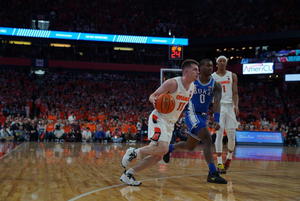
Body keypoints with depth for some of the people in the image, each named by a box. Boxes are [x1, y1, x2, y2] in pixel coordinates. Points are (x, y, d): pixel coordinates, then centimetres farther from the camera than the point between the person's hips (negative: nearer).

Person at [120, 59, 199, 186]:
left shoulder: (192, 88, 6)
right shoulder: (173, 83, -15)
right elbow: (152, 96, -12)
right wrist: (154, 100, -33)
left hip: (170, 124, 8)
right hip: (159, 119, -8)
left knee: (158, 157, 2)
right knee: (162, 149, -26)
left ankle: (128, 174, 10)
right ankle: (134, 152, -4)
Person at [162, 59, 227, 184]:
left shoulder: (215, 85, -4)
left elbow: (217, 103, -18)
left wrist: (216, 120, -32)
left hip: (203, 117, 5)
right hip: (192, 114, -5)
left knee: (189, 147, 17)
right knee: (207, 139, -25)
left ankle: (169, 148, 47)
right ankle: (213, 173, -29)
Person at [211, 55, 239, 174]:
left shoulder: (232, 76, 9)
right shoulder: (212, 77, 7)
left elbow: (235, 93, 3)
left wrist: (236, 105, -13)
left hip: (230, 106, 2)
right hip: (218, 106, -1)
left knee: (232, 136, -1)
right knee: (219, 134, -11)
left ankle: (229, 157, 26)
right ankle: (219, 163, -9)